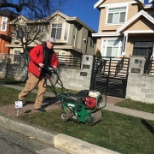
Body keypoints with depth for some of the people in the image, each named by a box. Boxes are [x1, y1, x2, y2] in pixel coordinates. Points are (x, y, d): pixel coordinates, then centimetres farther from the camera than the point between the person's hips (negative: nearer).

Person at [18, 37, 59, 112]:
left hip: (43, 73, 7)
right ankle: (20, 98, 22)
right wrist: (39, 63, -27)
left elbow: (55, 60, 27)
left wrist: (54, 65, 5)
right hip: (35, 71, -7)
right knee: (29, 87, -4)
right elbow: (32, 54, -19)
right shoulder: (39, 47, -6)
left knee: (42, 89, 3)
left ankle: (38, 106, 12)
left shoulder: (52, 52, 15)